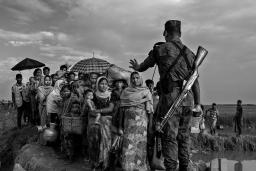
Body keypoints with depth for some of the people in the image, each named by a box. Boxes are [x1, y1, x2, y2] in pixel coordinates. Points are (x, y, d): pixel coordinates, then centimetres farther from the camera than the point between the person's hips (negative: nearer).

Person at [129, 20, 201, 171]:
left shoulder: (160, 49, 0)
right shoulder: (189, 53, 12)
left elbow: (143, 67, 15)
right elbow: (195, 81, 11)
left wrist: (136, 67, 38)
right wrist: (198, 103, 17)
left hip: (170, 98, -5)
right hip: (188, 100, 5)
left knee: (169, 137, -1)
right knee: (183, 136, 15)